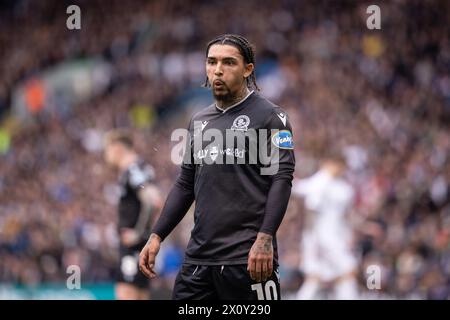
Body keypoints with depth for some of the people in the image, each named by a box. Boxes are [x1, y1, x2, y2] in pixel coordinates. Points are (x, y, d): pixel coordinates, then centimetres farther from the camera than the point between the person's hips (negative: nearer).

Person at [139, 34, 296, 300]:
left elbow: (281, 178, -10)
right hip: (199, 256, 6)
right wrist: (157, 236, 15)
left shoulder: (268, 116, -2)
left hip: (248, 257, -6)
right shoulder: (199, 121, 18)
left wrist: (264, 240, -21)